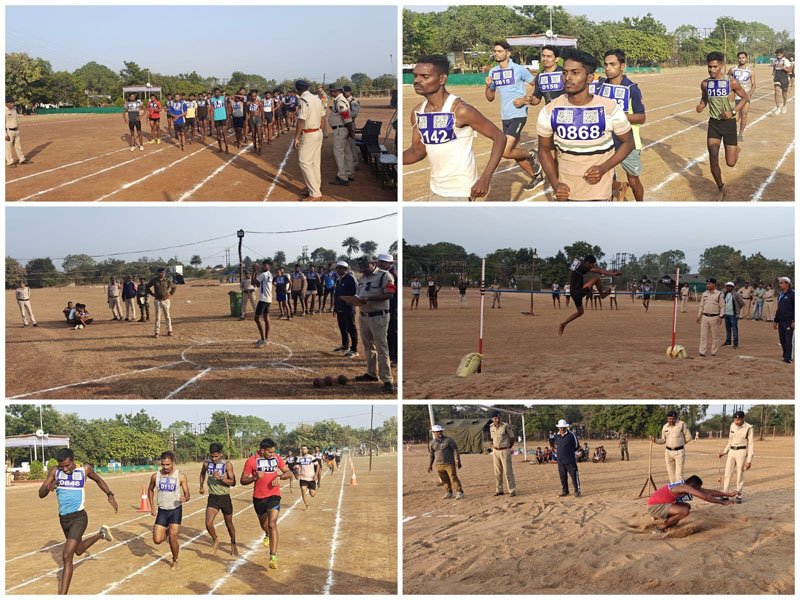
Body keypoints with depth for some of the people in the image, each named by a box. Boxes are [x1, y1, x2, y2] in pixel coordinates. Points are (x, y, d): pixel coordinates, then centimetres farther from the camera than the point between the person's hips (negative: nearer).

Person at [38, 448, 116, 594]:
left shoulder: (85, 469, -10)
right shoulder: (54, 471, -6)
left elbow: (98, 480, 12)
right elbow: (41, 494, -7)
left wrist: (110, 495, 9)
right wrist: (48, 487, -29)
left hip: (78, 517, -5)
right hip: (63, 518, 5)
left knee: (67, 556, -16)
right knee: (78, 550, 27)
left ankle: (62, 595, -11)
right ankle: (101, 534, 55)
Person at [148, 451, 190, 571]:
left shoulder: (180, 476, -12)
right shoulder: (156, 476, -5)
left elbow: (187, 494, -10)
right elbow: (150, 490, 14)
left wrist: (185, 498, -34)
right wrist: (152, 506, 7)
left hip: (175, 510, -3)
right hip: (162, 511, 3)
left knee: (173, 539, -8)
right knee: (157, 540, -5)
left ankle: (175, 561, 18)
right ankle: (166, 532, 30)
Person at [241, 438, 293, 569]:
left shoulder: (276, 458, -3)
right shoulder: (252, 461, -11)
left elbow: (290, 473, 5)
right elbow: (243, 480, -7)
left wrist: (279, 477, -16)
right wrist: (255, 477, -26)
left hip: (273, 496, -1)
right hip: (258, 498, 1)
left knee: (272, 524, -16)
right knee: (264, 524, 21)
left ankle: (273, 557, -19)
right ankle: (267, 535, 59)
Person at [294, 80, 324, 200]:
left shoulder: (303, 100, -18)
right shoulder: (317, 99, 8)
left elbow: (301, 121, -20)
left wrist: (296, 137, -16)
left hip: (308, 135, -9)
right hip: (319, 133, 9)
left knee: (305, 163, -5)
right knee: (315, 163, 14)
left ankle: (315, 194, -8)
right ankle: (315, 190, 19)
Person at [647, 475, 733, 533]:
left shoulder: (690, 486, 5)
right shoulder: (684, 488, -23)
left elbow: (709, 492, 10)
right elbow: (705, 497, -25)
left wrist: (729, 495, 10)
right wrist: (722, 502, -17)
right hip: (654, 507, -10)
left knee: (687, 506, 18)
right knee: (684, 511, -25)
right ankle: (661, 527, -10)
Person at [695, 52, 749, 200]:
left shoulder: (731, 82, -14)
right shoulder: (705, 83, -3)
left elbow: (745, 98, -3)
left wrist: (733, 111, -16)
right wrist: (701, 106, -7)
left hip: (729, 123, -3)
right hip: (713, 123, 3)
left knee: (730, 163, 0)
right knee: (713, 159, -4)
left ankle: (736, 148, 37)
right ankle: (721, 189, 15)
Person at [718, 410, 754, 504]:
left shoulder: (748, 428, -11)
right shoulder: (732, 426, 5)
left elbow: (751, 445, -9)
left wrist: (749, 460, -12)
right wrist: (724, 452, 14)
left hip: (742, 452, -5)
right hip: (731, 452, 5)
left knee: (740, 475, -1)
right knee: (727, 474, 3)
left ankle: (739, 496, 10)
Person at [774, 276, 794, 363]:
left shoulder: (792, 294, -7)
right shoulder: (780, 295, 18)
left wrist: (794, 321, -18)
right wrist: (775, 321, 21)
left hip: (789, 322, -8)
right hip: (781, 322, 8)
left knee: (789, 340, -8)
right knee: (782, 340, 9)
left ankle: (788, 358, -7)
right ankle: (785, 356, 16)